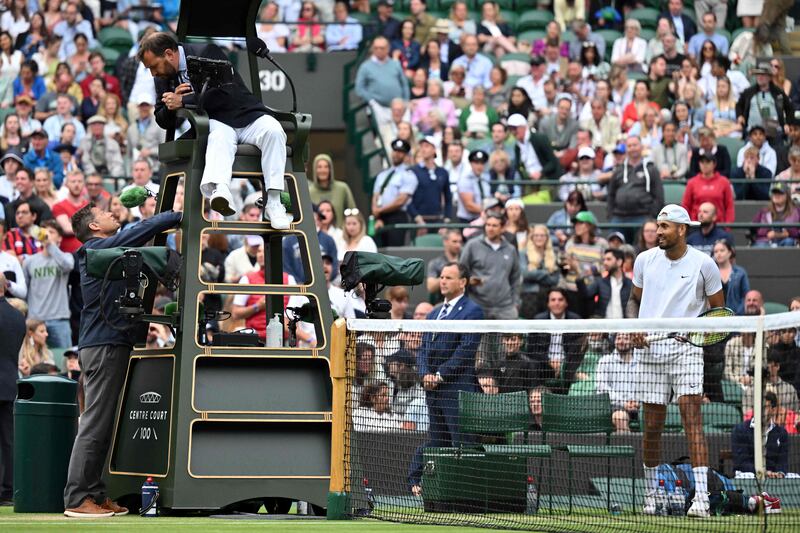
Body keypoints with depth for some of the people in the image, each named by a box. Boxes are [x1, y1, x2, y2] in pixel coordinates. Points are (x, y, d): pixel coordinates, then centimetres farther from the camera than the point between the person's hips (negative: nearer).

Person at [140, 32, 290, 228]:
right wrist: (171, 106, -9)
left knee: (273, 131, -32)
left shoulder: (206, 53, -8)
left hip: (245, 115, -1)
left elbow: (225, 93, -20)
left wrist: (183, 101, -19)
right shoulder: (162, 77, 9)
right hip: (217, 123, 2)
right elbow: (162, 121, 14)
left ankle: (273, 203, -32)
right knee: (219, 136, -35)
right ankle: (220, 189, -67)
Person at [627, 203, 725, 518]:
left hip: (687, 349, -3)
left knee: (691, 416, -15)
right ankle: (651, 494, 21)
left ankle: (701, 498, -22)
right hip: (651, 349, 3)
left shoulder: (703, 264, -1)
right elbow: (635, 299, 21)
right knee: (652, 425, 5)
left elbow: (718, 310, 7)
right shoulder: (645, 260, 8)